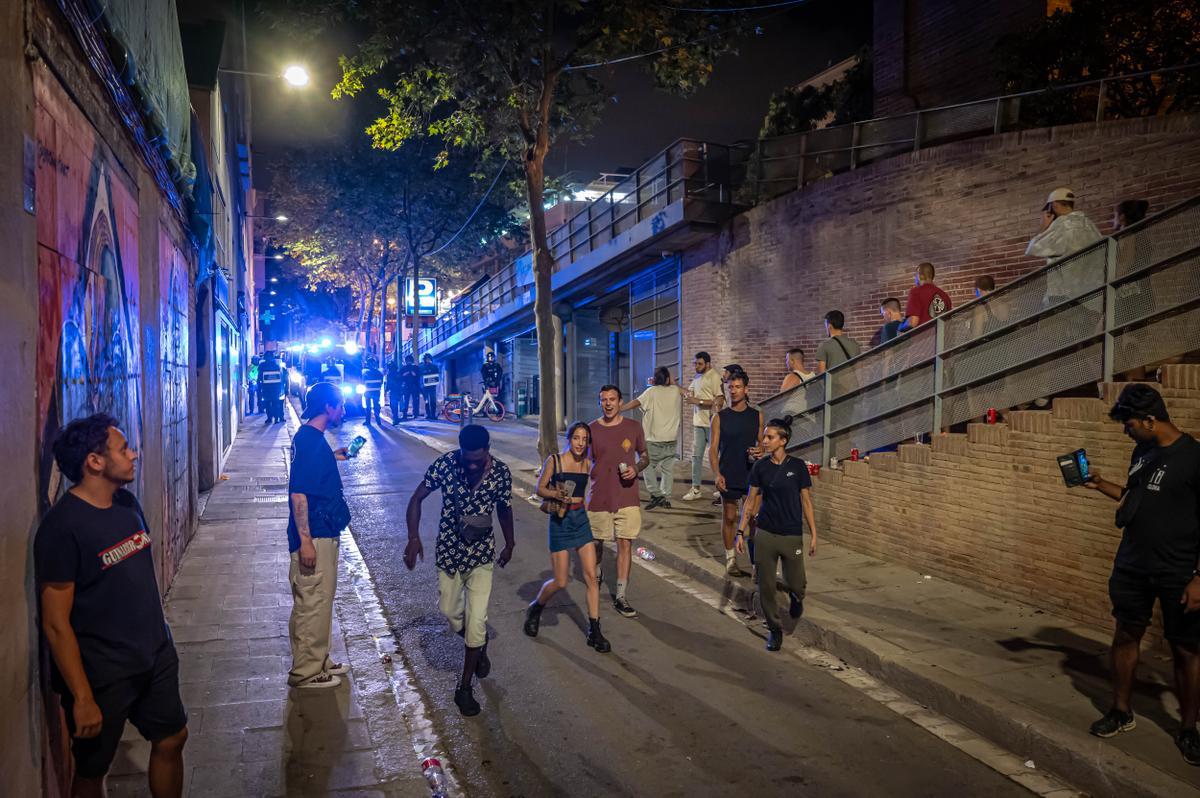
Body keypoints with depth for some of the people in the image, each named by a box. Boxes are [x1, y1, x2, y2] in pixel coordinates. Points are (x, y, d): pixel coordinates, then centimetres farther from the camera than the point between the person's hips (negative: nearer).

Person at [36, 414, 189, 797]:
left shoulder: (127, 503, 1)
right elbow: (56, 624, -20)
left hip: (156, 656, 7)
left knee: (171, 740, 17)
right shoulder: (62, 527, -22)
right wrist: (82, 698, -19)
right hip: (101, 675, -6)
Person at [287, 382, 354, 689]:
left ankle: (318, 661, 31)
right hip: (313, 536, -10)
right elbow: (298, 493, -23)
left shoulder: (314, 437, 11)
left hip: (324, 533, 10)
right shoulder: (308, 439, -19)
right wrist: (305, 540, -24)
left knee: (320, 600, 18)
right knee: (312, 603, 0)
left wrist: (334, 457, 20)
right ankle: (305, 672, 12)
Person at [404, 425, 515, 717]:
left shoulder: (501, 472, -14)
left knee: (476, 620, -5)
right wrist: (413, 538, -20)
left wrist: (509, 544, 17)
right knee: (450, 611, 15)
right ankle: (478, 645, 46)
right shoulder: (446, 463, -18)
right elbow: (417, 498, -8)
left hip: (481, 554, -1)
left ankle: (464, 687, 12)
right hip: (448, 551, 1)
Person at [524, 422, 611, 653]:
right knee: (560, 582, -1)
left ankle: (594, 631, 7)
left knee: (591, 576, -2)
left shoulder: (587, 464, 4)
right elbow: (540, 488, -4)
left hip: (581, 519, 4)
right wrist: (556, 494, -19)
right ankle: (535, 608, 31)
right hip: (560, 521, -4)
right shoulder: (554, 461, -7)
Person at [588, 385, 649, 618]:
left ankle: (620, 597, 9)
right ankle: (596, 575, 45)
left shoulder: (633, 427, 0)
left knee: (625, 545, -1)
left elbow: (644, 456, 13)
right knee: (597, 542, 14)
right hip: (598, 498, 0)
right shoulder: (592, 429, -2)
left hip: (627, 498, 0)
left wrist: (636, 469, -9)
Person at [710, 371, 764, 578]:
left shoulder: (757, 415, 4)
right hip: (728, 477, -1)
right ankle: (731, 560, 20)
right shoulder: (720, 418, -1)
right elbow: (714, 449, -2)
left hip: (751, 475, 1)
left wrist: (759, 451, -12)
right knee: (729, 518, 8)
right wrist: (717, 474, -15)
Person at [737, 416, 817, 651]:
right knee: (766, 585, 4)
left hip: (792, 535, -1)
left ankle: (796, 597, 42)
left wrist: (813, 534, -1)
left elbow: (806, 501, -1)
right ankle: (774, 628, 23)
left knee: (795, 584, 5)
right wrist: (741, 530, 1)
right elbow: (751, 500, 5)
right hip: (765, 534, 2)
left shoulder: (797, 466, -6)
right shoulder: (760, 467, -1)